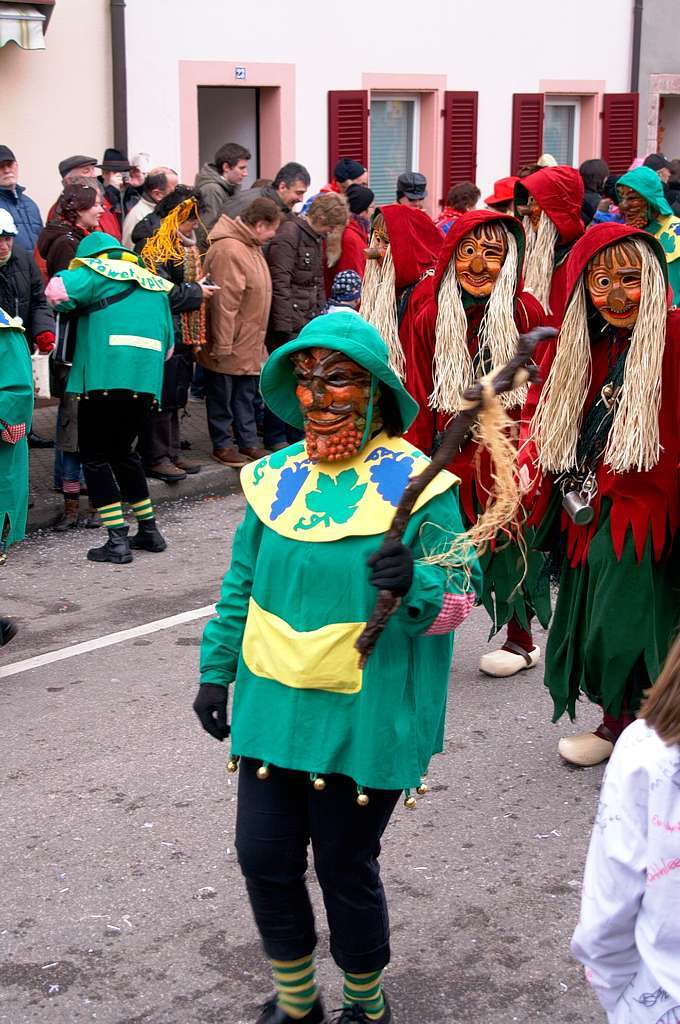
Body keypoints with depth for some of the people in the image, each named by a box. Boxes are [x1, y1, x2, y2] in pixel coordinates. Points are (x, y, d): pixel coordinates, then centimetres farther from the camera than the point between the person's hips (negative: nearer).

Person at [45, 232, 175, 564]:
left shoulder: (98, 273, 3)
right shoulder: (155, 285, 23)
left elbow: (58, 291, -13)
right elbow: (168, 342, 25)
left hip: (105, 378, -6)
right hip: (146, 382, 6)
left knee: (95, 456, 4)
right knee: (122, 451, 24)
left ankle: (118, 541, -3)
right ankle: (149, 531, 26)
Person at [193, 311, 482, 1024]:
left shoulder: (415, 481, -8)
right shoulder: (277, 478, 6)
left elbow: (462, 591, -9)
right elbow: (243, 583, 15)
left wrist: (416, 584, -29)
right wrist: (216, 670, 15)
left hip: (364, 718, -5)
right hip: (271, 704, 5)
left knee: (346, 867, 6)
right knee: (262, 854, 9)